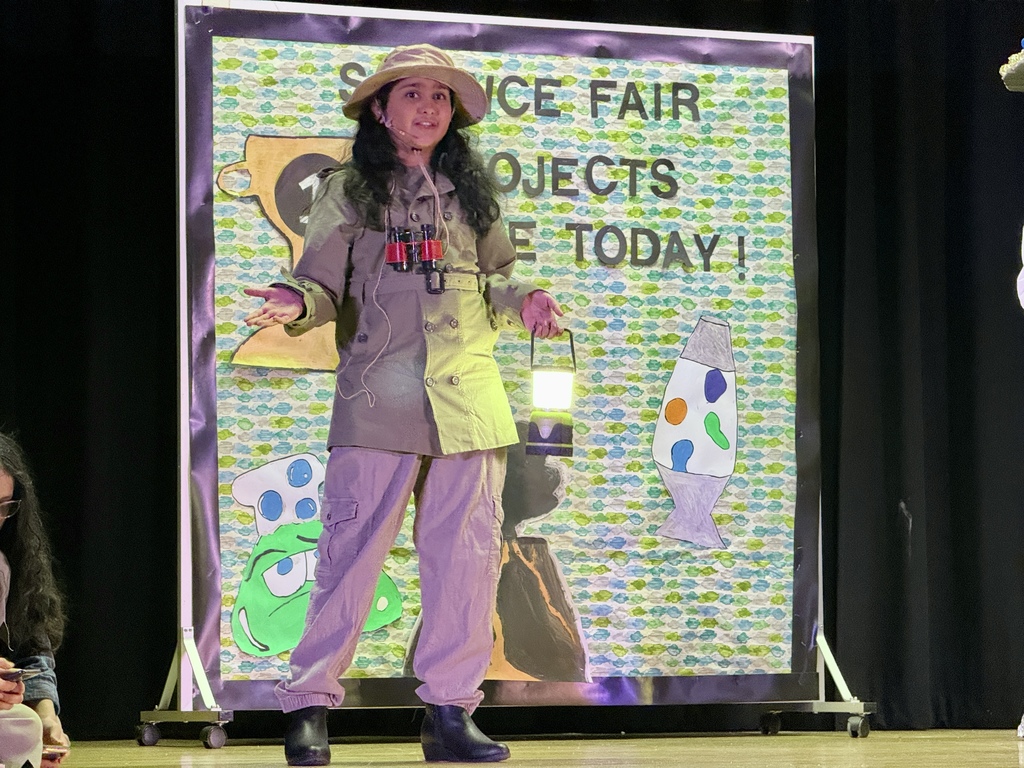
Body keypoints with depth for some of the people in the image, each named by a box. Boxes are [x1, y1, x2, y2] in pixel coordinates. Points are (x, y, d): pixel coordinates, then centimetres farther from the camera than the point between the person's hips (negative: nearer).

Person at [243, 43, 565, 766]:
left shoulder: (473, 191, 18)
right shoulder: (348, 192, 8)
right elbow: (322, 280, 1)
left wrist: (522, 300, 0)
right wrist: (298, 301, -21)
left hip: (469, 395, 4)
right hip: (378, 396, -4)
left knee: (467, 554, 2)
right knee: (352, 547, -7)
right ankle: (309, 706, -1)